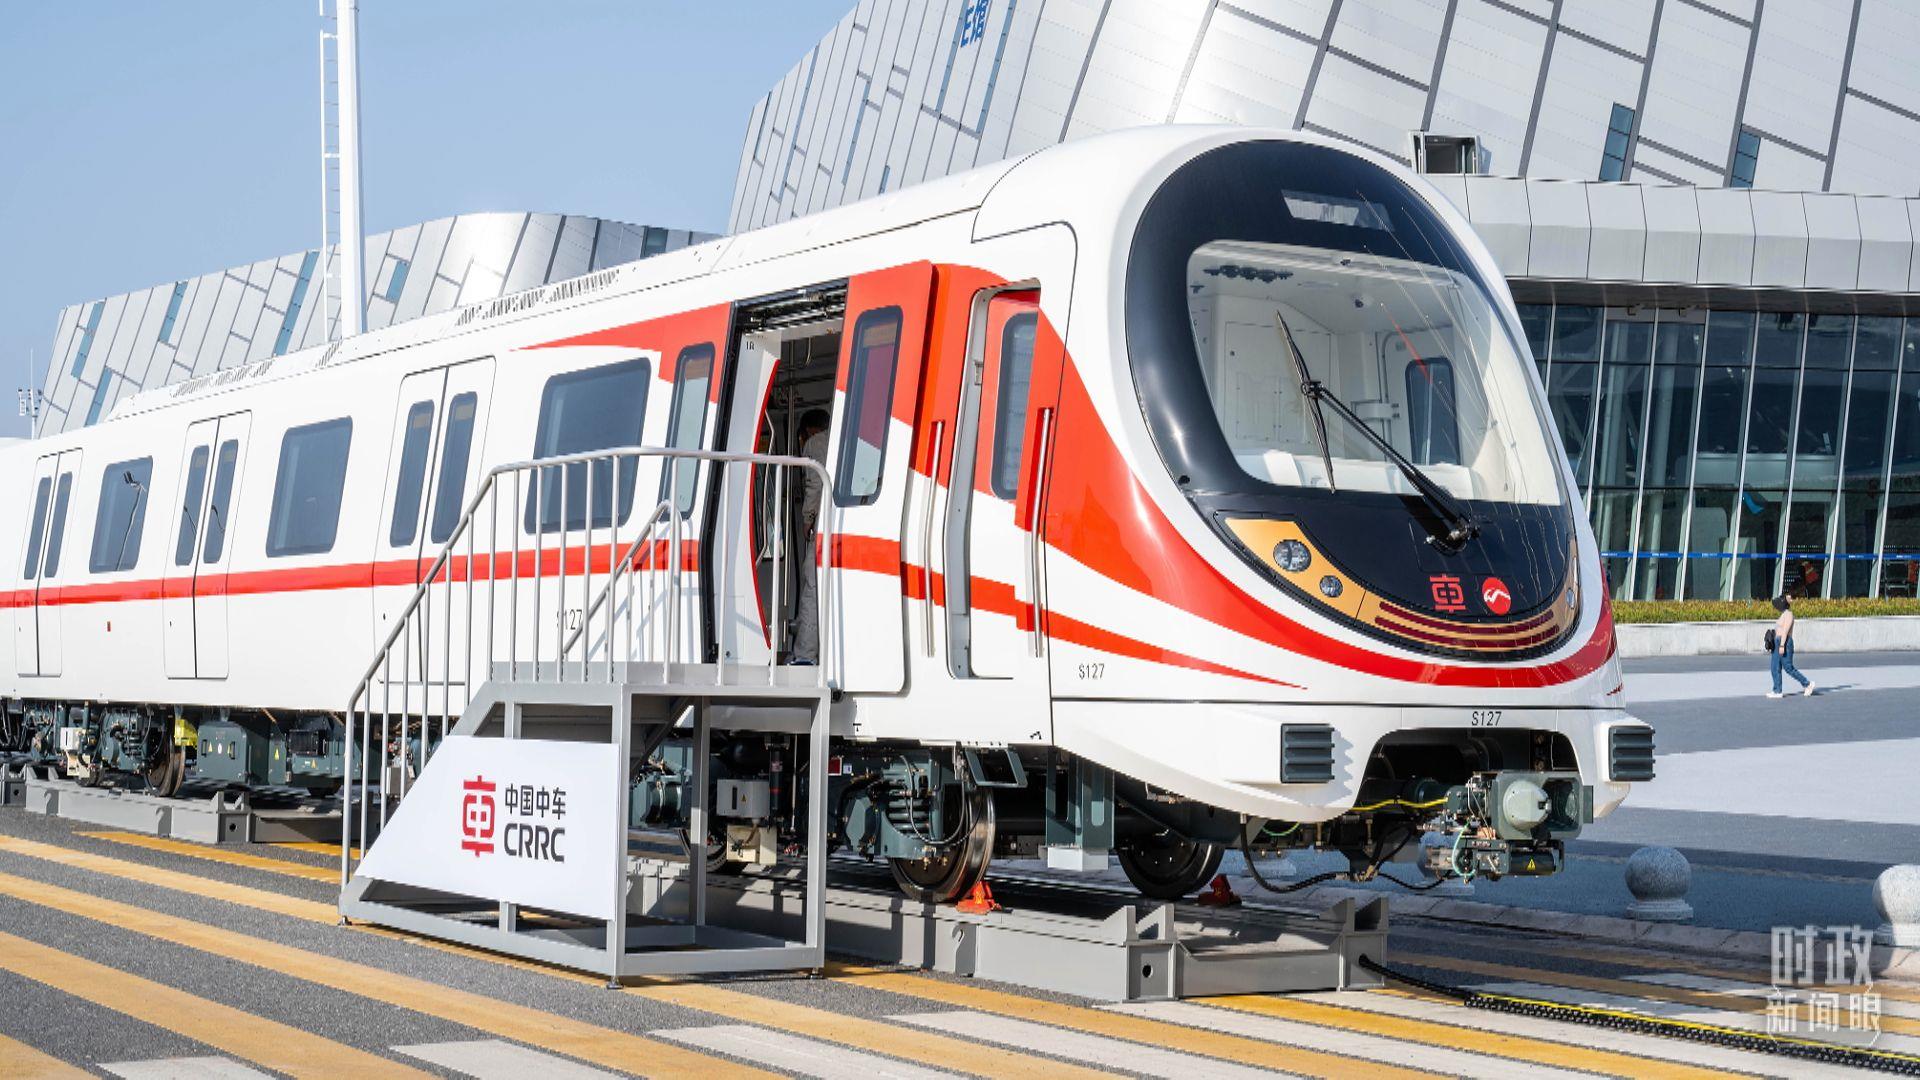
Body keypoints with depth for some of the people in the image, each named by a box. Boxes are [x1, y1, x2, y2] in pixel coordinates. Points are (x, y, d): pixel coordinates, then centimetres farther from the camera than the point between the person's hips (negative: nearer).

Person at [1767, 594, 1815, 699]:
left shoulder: (1788, 614, -11)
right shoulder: (1783, 614, 19)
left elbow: (1785, 631, -19)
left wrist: (1782, 646, -25)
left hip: (1785, 643, -10)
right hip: (1778, 643, 10)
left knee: (1788, 667, -7)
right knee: (1775, 668, 4)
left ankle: (1807, 684, 5)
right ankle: (1777, 691, 2)